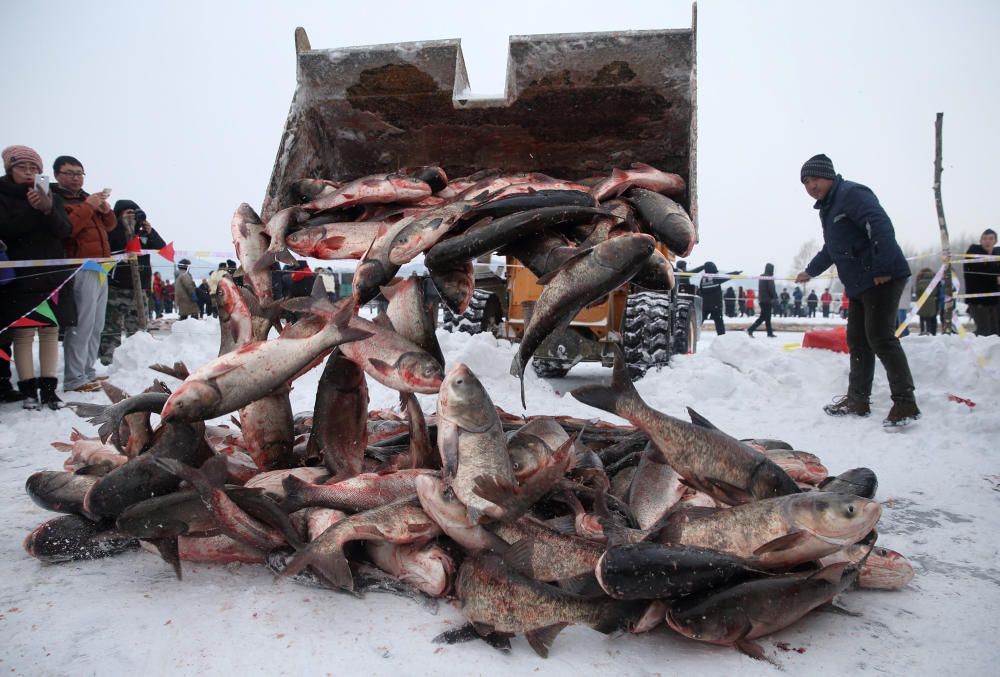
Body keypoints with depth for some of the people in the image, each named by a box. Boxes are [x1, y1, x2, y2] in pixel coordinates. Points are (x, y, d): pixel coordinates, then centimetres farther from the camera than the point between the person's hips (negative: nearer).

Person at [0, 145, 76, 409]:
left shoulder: (52, 197, 13)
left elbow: (65, 230, 0)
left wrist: (48, 209, -16)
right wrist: (33, 209, -16)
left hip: (53, 273, 3)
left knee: (50, 331, 1)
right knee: (23, 333, -5)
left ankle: (49, 388, 4)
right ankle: (28, 390, -1)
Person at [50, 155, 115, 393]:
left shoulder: (87, 197, 22)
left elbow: (109, 226, 23)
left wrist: (105, 209, 4)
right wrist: (87, 207, -16)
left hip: (100, 268, 8)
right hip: (81, 269, -8)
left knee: (96, 326, 10)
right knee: (81, 326, -13)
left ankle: (88, 372, 16)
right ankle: (74, 379, -11)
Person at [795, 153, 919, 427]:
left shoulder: (852, 194, -11)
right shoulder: (828, 208, 20)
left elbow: (881, 227, -23)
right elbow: (832, 248, 35)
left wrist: (882, 268, -26)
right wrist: (810, 271, 43)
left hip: (883, 278, -10)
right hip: (858, 284, 10)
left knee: (880, 337, -12)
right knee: (857, 340, 10)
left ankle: (905, 403, -5)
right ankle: (858, 400, 17)